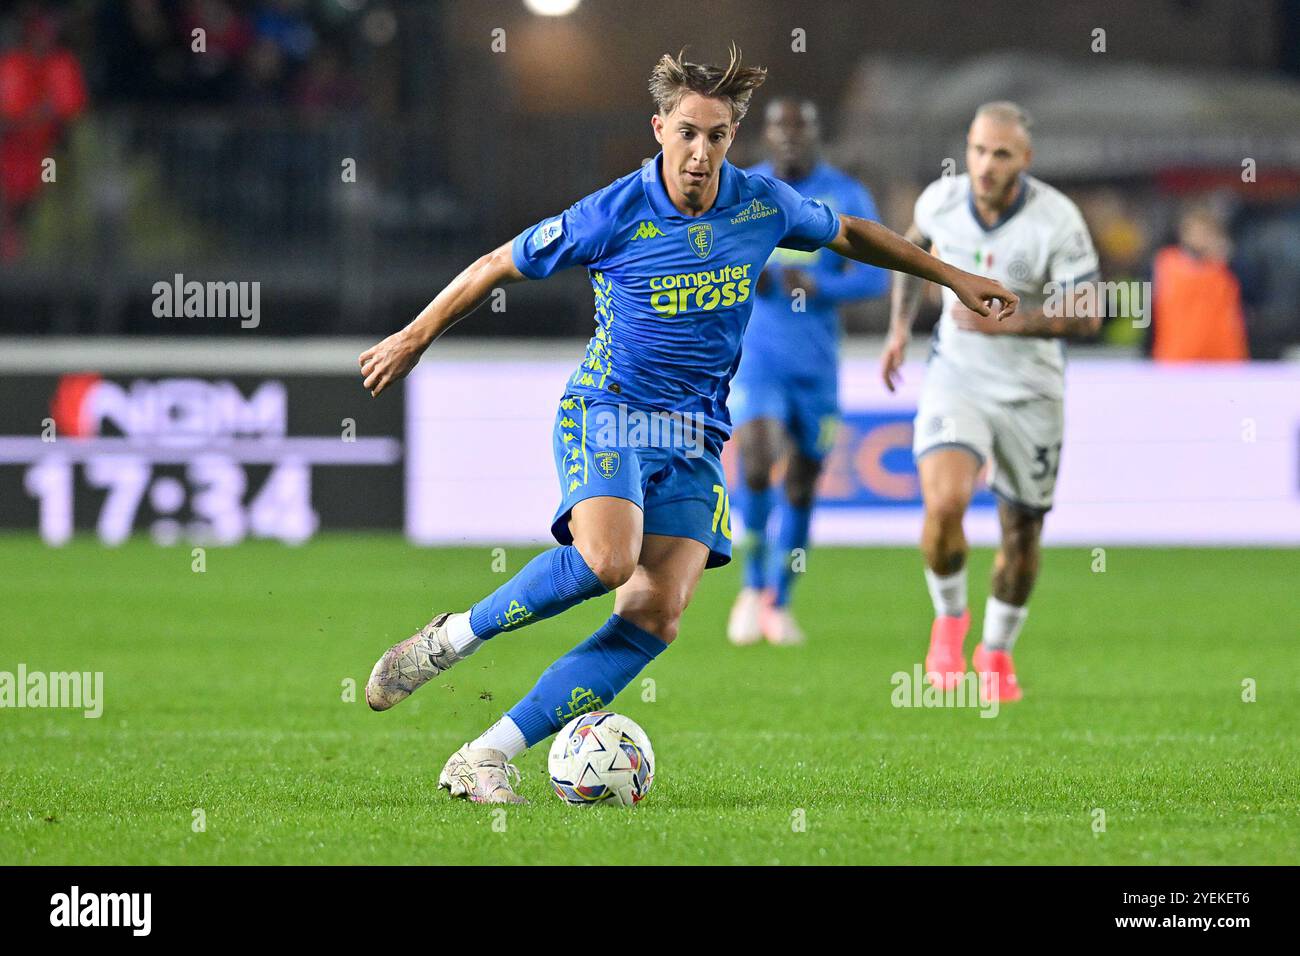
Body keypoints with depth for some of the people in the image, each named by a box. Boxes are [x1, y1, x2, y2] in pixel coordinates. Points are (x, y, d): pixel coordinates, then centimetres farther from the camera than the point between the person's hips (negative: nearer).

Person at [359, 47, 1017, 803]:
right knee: (607, 559, -34)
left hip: (696, 440, 4)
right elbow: (498, 267, -1)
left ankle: (487, 758, -13)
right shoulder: (614, 216, -13)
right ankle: (451, 639, -11)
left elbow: (848, 233, 19)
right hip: (607, 410, -4)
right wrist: (415, 338, 6)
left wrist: (953, 276, 22)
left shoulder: (764, 206, -2)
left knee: (659, 615, -14)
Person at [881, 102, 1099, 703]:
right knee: (944, 504, -23)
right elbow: (915, 246, 17)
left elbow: (1085, 316, -17)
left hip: (1031, 394, -1)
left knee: (1021, 535, 9)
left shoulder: (1056, 221, -19)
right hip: (955, 382, 1)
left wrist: (1005, 323, -28)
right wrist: (900, 325, 10)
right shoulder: (941, 200, -8)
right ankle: (949, 619, 5)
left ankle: (997, 652, 35)